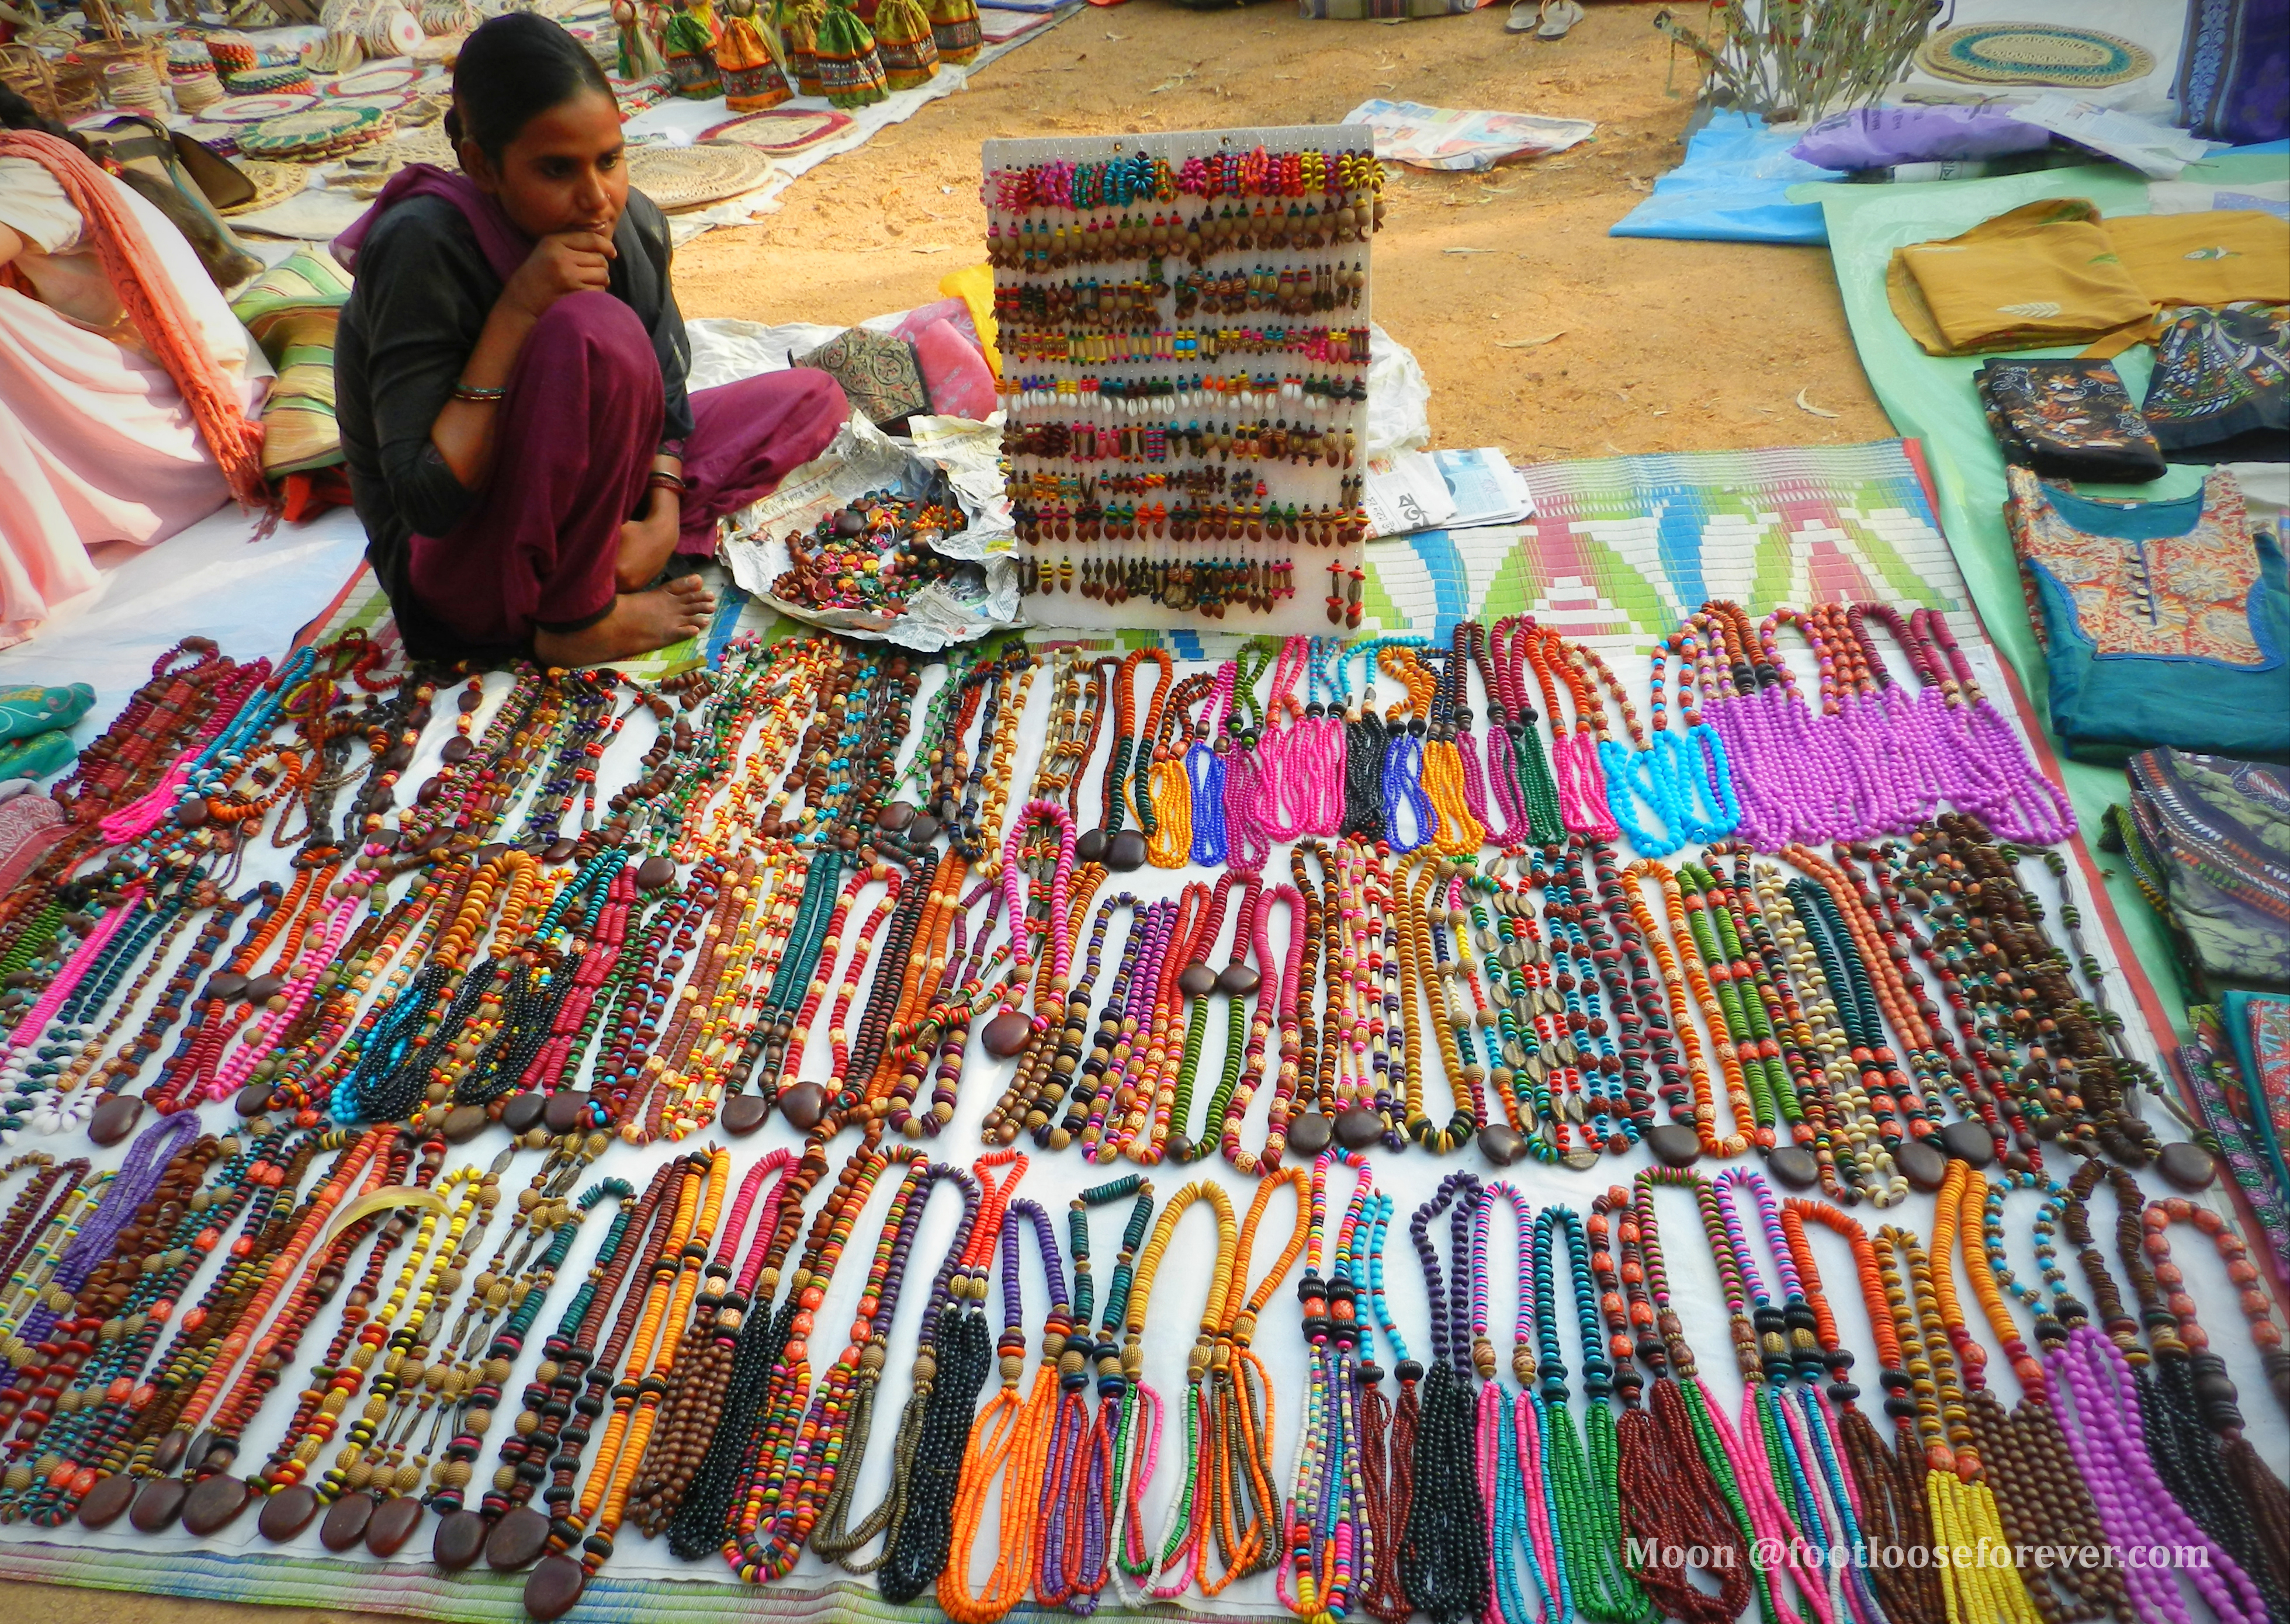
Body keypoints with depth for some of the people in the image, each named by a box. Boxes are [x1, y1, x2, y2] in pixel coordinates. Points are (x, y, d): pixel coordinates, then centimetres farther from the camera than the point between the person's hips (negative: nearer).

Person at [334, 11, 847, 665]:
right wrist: (517, 311, -32)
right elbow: (428, 504, -28)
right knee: (597, 332, -33)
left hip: (562, 512, 7)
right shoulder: (421, 248, -25)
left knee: (811, 398, 3)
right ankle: (578, 622, -17)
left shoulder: (632, 224, -7)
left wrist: (663, 516, -16)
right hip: (457, 570, -7)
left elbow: (665, 391, 4)